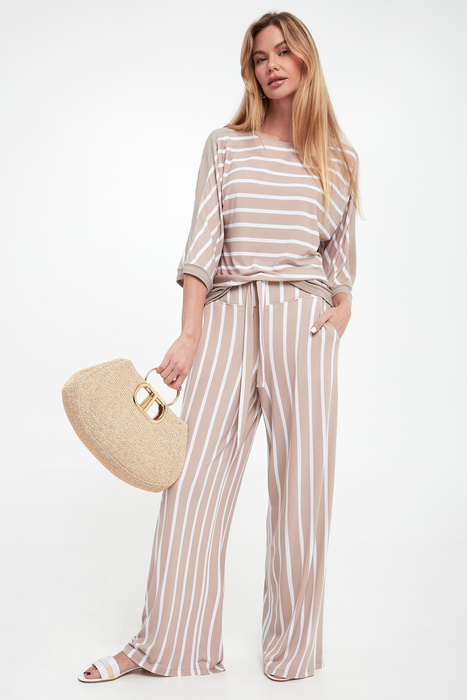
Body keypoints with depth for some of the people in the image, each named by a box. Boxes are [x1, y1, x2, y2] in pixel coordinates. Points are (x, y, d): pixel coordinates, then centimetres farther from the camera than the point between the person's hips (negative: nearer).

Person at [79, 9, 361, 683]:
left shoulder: (338, 161, 13)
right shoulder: (225, 146, 9)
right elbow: (202, 245, 1)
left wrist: (342, 308, -1)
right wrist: (189, 335, -8)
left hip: (304, 324, 1)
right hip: (227, 317, 0)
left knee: (301, 487, 2)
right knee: (194, 478, -2)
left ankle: (292, 651, 19)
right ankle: (164, 642, 13)